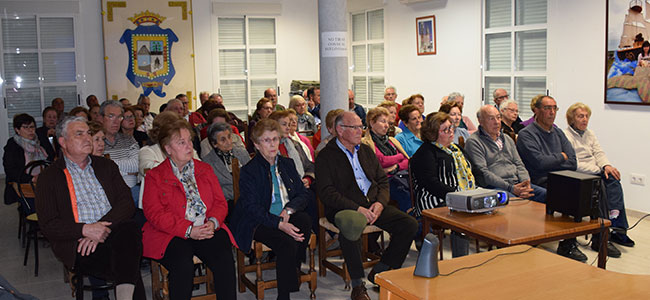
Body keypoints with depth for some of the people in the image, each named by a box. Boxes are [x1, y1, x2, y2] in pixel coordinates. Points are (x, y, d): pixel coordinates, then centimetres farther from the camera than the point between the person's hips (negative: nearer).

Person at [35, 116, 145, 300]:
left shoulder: (106, 166, 20)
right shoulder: (49, 177, 10)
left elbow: (127, 204, 7)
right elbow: (48, 226, 1)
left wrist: (103, 227, -12)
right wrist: (85, 230, -16)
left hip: (113, 234, 3)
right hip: (77, 244, -3)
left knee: (130, 229, -35)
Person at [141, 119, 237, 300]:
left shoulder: (205, 169, 20)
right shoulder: (155, 176, 8)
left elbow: (220, 202, 15)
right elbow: (154, 213, -3)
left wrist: (213, 223, -9)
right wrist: (188, 230, -16)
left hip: (207, 229, 3)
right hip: (171, 234, -2)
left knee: (224, 260, -25)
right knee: (183, 264, -32)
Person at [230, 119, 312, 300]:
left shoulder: (287, 164, 12)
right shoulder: (249, 171, -6)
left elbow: (303, 194, 10)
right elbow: (252, 208, -15)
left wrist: (289, 210, -12)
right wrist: (279, 224, -28)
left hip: (285, 218, 5)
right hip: (258, 223, -5)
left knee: (305, 220, -28)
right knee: (287, 243, -31)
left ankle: (295, 268, -10)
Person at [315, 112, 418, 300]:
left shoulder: (367, 151, 18)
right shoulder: (326, 156, -2)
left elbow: (383, 181, 16)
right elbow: (326, 193, -11)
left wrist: (380, 203, -6)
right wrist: (357, 208, -20)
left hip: (373, 205, 6)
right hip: (345, 208, -6)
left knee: (410, 225, -14)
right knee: (350, 229, -39)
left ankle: (379, 272, 1)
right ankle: (357, 285, -19)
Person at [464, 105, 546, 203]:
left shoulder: (508, 139, 24)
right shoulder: (473, 142, 0)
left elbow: (519, 164, 20)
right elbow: (483, 172, -10)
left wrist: (526, 182, -3)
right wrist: (510, 188, -17)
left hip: (518, 184, 7)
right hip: (494, 187, -6)